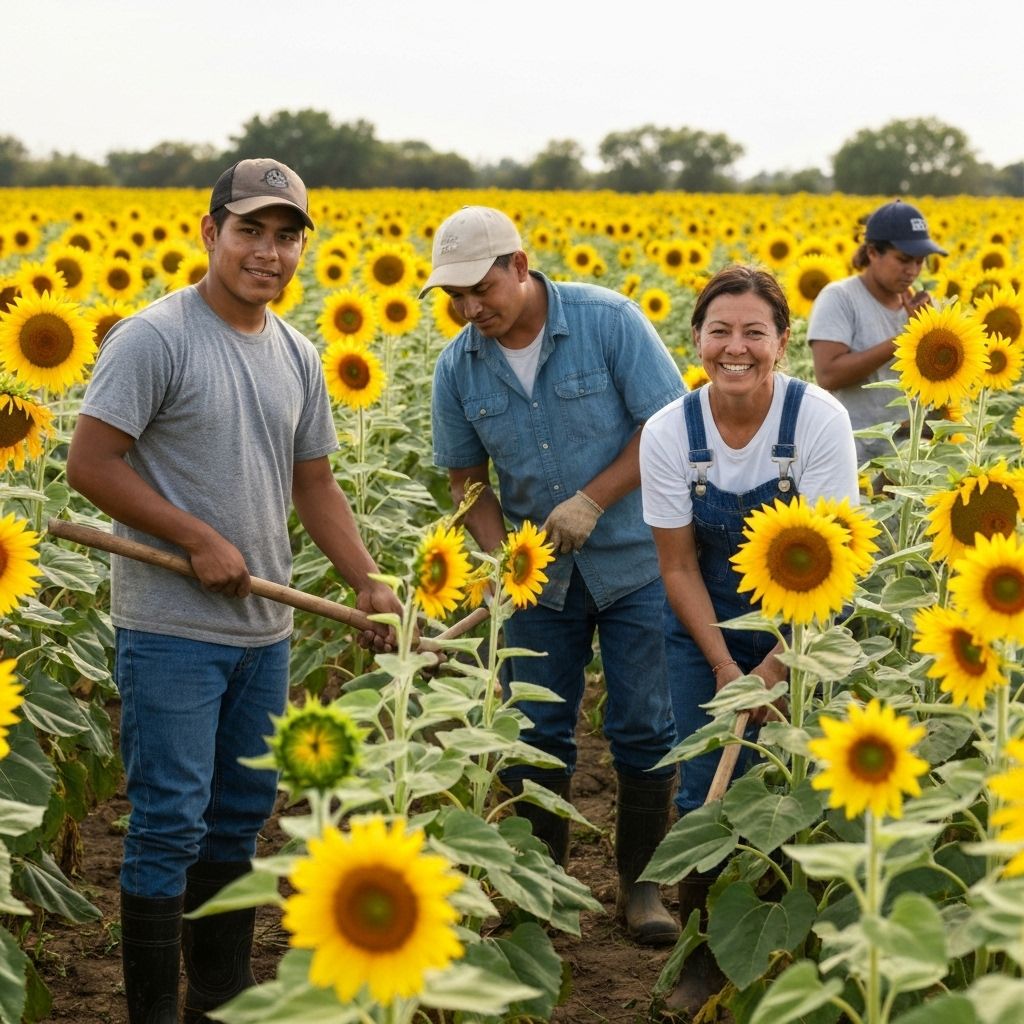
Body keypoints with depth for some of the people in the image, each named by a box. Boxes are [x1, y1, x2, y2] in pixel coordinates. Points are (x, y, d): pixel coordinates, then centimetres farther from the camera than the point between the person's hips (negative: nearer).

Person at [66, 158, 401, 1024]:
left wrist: (370, 584, 8)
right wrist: (200, 539, -18)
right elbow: (90, 465, -16)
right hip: (172, 629, -7)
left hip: (264, 629, 7)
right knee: (170, 823, -4)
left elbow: (314, 483, 17)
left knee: (242, 816, 15)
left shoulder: (298, 357, 10)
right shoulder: (155, 339, -13)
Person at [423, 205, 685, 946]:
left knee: (644, 727, 3)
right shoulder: (458, 368, -3)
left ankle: (640, 881, 19)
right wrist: (498, 552, -10)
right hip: (539, 571, 3)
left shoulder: (610, 321, -15)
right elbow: (466, 477, 8)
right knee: (536, 733, 8)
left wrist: (592, 500, -21)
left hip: (634, 559, -3)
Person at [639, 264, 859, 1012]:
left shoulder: (820, 419, -22)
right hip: (706, 627, 2)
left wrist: (774, 670, -24)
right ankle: (705, 954, 18)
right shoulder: (668, 432, -16)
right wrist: (723, 669, -16)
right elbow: (679, 567, -8)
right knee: (705, 791, 0)